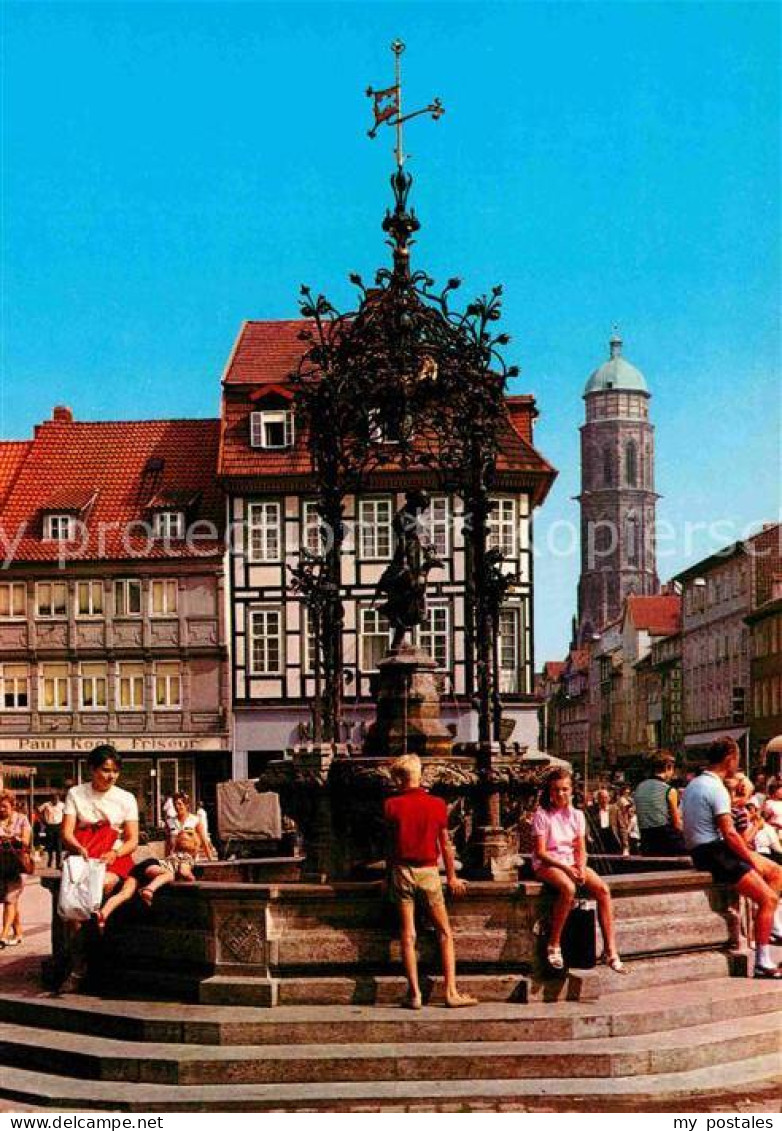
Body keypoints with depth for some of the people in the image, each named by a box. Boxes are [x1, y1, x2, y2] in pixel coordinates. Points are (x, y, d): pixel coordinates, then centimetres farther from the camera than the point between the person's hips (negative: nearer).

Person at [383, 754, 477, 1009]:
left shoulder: (391, 805, -4)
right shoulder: (437, 804, -3)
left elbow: (390, 843, 3)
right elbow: (445, 845, 2)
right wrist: (452, 877, 12)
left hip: (402, 871, 0)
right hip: (428, 872, 0)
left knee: (408, 935, 4)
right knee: (445, 933, 7)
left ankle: (414, 994, 0)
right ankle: (451, 992, 1)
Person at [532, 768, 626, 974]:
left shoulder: (577, 815, 8)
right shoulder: (542, 815, -6)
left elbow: (581, 849, 6)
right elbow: (541, 852, -11)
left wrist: (581, 868, -15)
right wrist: (565, 868, -22)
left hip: (571, 862, 5)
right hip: (546, 864, -5)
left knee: (603, 889, -20)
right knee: (568, 888, -37)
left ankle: (610, 951, -18)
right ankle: (554, 945, -23)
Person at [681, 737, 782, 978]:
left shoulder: (695, 784, 14)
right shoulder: (716, 789, -17)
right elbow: (729, 833, -21)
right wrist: (753, 860, -9)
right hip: (713, 852, -10)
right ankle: (762, 962, -12)